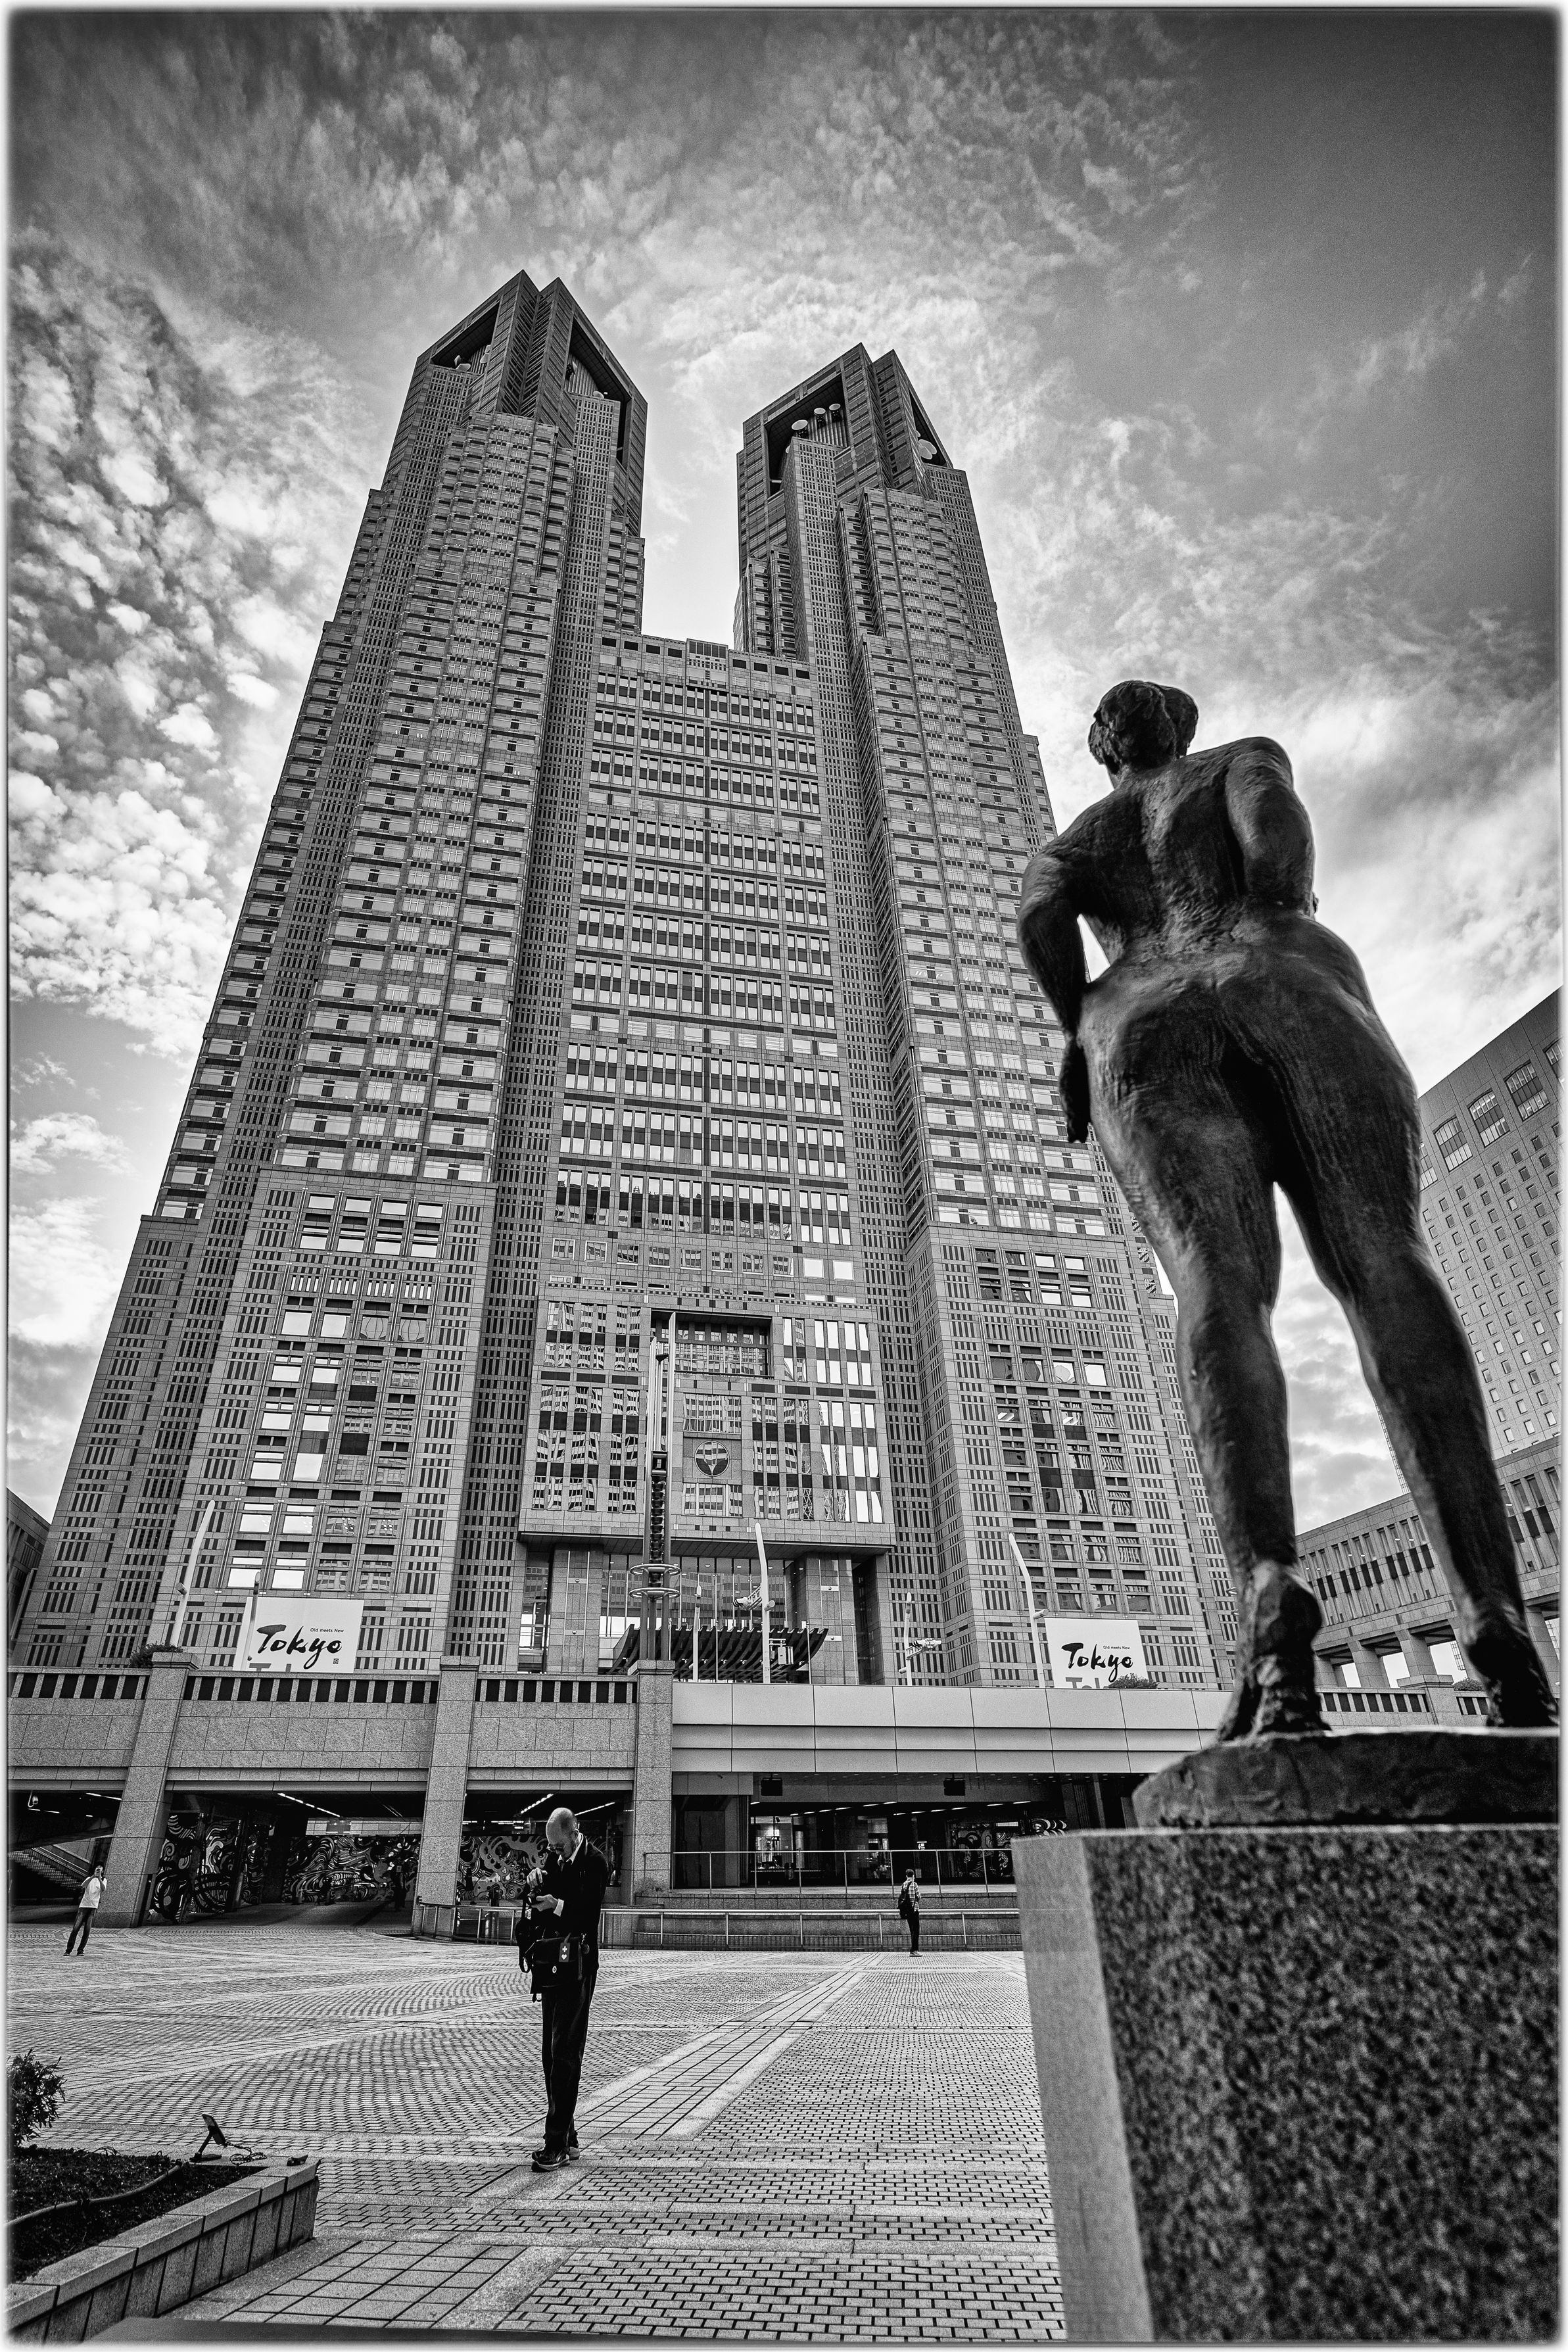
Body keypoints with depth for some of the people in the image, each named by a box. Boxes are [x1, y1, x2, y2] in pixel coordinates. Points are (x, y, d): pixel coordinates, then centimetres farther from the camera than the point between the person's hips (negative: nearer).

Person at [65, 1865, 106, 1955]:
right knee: (76, 1928, -7)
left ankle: (80, 1950, 2)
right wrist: (93, 1877, -27)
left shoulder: (104, 1880, 10)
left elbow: (103, 1889, -11)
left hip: (94, 1907, 0)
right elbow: (84, 1885, -11)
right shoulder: (89, 1878, 12)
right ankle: (68, 1950, 1)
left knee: (87, 1930, -7)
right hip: (84, 1905, 0)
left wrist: (99, 1879, -26)